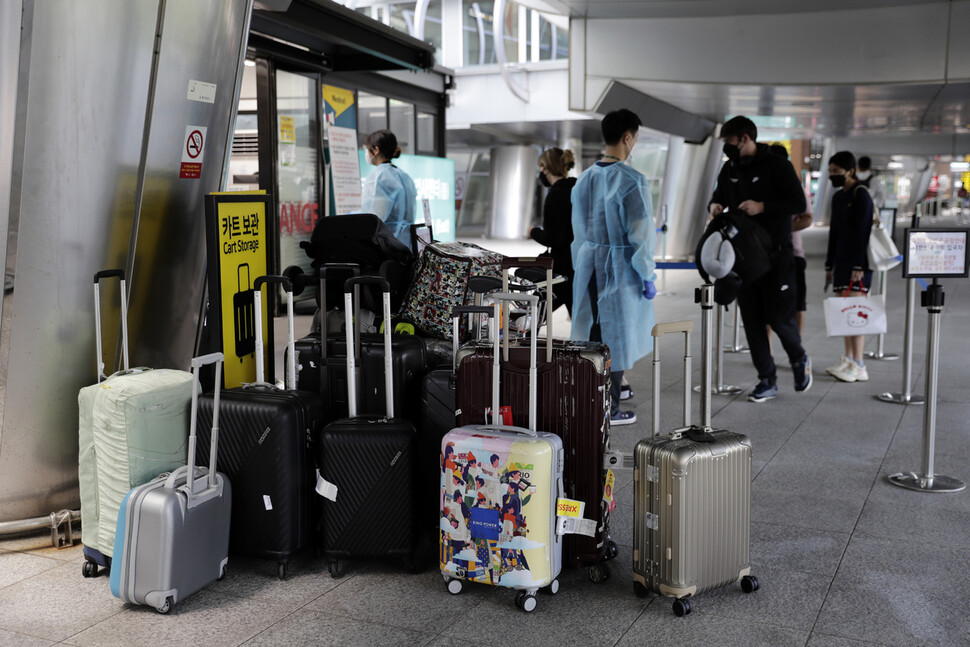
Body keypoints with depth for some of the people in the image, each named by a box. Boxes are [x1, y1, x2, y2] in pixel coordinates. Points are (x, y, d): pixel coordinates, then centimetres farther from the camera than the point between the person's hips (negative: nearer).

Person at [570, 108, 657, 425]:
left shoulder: (584, 179, 6)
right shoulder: (631, 181, -16)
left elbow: (578, 230, 12)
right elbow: (639, 233, -16)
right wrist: (648, 276, -8)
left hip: (589, 265, 6)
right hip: (620, 268, -6)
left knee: (591, 330, 15)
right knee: (616, 336, 4)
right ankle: (610, 409, 12)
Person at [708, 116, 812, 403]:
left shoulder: (777, 166, -8)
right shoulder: (729, 169, 11)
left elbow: (799, 203, -13)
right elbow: (718, 197, 24)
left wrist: (762, 206, -23)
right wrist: (714, 206, 0)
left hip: (776, 253, -6)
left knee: (779, 317, -5)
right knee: (752, 320, 4)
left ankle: (800, 361, 26)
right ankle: (767, 380, 13)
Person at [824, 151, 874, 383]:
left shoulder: (860, 194, -8)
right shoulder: (838, 197, 17)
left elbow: (863, 231, -15)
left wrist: (859, 266, -20)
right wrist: (829, 265, 19)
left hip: (858, 260, -8)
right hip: (842, 260, 8)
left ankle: (858, 367, -11)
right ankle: (848, 360, 14)